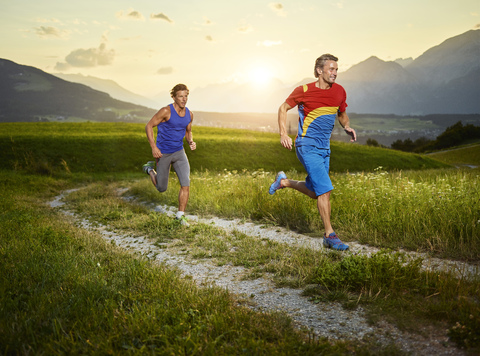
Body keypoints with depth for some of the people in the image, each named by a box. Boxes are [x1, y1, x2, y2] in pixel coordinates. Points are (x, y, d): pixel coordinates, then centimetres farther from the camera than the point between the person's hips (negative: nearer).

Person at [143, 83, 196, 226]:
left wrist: (191, 142, -6)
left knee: (186, 184, -13)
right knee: (162, 188, 10)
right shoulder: (166, 111, -19)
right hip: (163, 153, -4)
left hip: (179, 152, 4)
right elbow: (149, 126, -12)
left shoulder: (189, 114, -1)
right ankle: (150, 169, 39)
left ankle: (180, 215, 2)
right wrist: (154, 147, -20)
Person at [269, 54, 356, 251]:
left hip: (324, 148, 7)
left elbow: (342, 114, 20)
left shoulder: (339, 91, 5)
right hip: (307, 146, -7)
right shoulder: (304, 91, -10)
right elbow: (283, 108, 3)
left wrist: (347, 127, -2)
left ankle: (283, 181, 39)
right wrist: (283, 134, -9)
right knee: (325, 189, -15)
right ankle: (330, 235, -6)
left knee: (314, 192, 14)